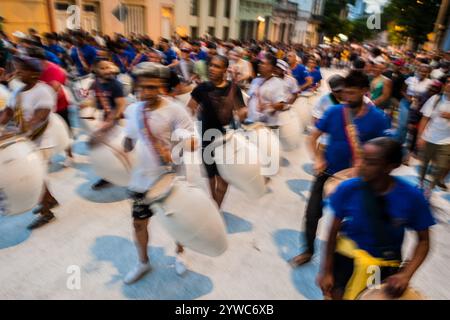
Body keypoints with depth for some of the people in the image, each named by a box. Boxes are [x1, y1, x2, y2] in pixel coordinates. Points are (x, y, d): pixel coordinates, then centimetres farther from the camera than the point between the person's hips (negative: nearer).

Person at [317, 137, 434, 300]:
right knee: (336, 295, 1)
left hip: (387, 265, 1)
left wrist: (406, 275, -19)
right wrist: (326, 270, -5)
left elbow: (423, 241, -5)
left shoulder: (412, 197, -18)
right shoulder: (348, 189, -19)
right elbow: (334, 231, -9)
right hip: (348, 257, 0)